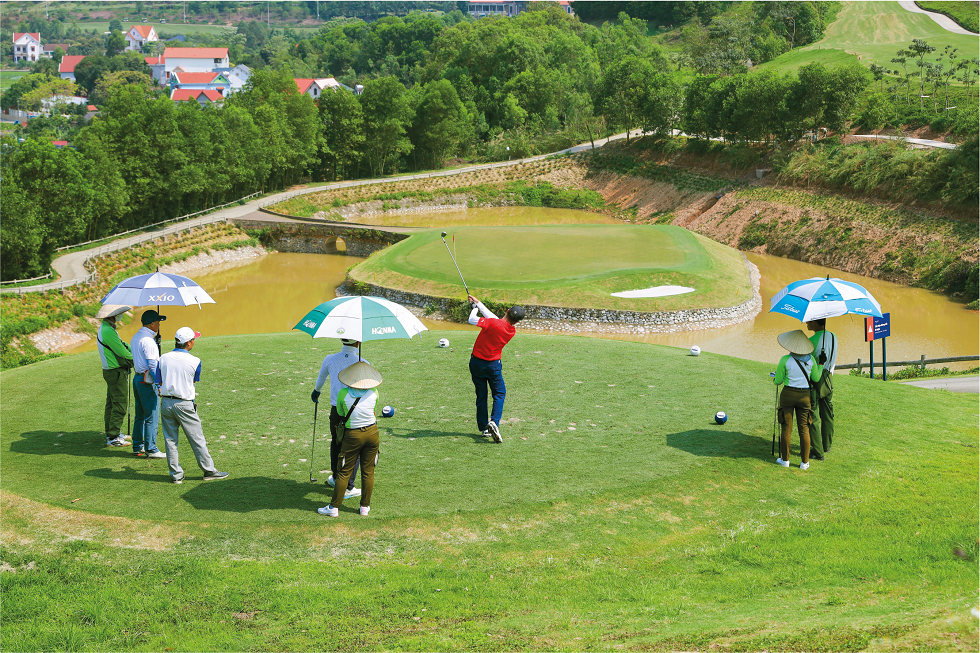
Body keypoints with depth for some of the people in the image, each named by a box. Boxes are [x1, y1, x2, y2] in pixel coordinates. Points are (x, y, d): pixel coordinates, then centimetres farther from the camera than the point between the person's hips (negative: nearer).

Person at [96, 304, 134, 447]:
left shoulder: (107, 328, 14)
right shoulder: (108, 331, -21)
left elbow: (121, 345, 16)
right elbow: (121, 352, -21)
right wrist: (135, 359, -5)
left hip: (112, 371, 11)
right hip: (116, 372, -11)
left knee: (112, 403, 17)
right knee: (120, 405, -7)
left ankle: (111, 433, 27)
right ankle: (113, 438, -3)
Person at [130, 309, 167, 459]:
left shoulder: (135, 338, 13)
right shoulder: (148, 341, -18)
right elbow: (152, 365, -21)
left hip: (138, 378, 10)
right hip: (148, 381, -10)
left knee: (140, 415, 16)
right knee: (152, 417, -4)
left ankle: (138, 447, 22)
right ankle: (151, 449, -2)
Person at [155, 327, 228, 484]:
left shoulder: (163, 359, 0)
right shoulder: (195, 361, -10)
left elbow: (159, 382, 8)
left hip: (166, 403, 4)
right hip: (184, 405, -4)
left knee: (170, 440, 10)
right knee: (197, 439, 6)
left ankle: (176, 474, 13)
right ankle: (209, 471, 14)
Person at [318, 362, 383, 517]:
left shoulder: (343, 393, -13)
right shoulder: (374, 393, -6)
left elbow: (340, 412, 3)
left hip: (352, 436, -2)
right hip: (372, 433, 2)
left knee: (344, 472, 5)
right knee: (368, 472, 11)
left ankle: (334, 507, 11)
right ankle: (365, 507, 18)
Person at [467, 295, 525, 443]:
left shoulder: (492, 323, -23)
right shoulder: (512, 331, -6)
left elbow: (472, 319, -24)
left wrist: (475, 306, -3)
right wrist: (478, 303, 10)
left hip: (476, 363, -1)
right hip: (493, 365, 1)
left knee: (481, 395, 11)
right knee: (499, 393, 12)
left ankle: (483, 428, 12)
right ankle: (494, 422, -13)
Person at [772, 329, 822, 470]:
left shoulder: (785, 360, -10)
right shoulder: (810, 359, -3)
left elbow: (778, 381, -3)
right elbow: (816, 378, 9)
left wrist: (775, 379, 21)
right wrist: (821, 364, 22)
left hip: (788, 395, -2)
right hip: (804, 395, 2)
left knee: (786, 428, 7)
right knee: (804, 429, 7)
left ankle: (785, 459, 13)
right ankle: (805, 462, 9)